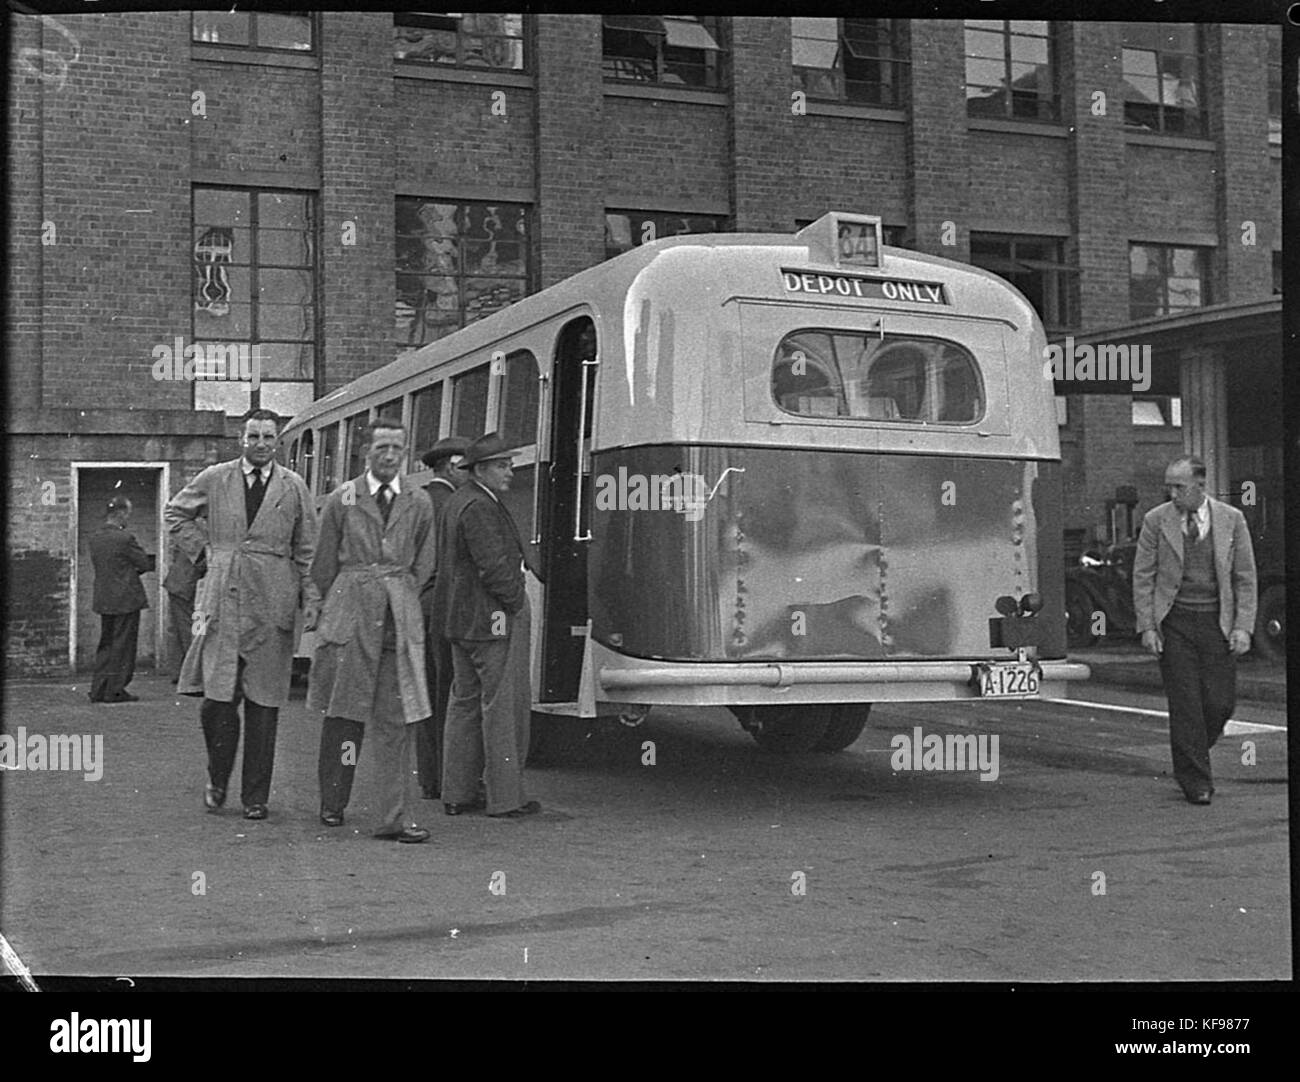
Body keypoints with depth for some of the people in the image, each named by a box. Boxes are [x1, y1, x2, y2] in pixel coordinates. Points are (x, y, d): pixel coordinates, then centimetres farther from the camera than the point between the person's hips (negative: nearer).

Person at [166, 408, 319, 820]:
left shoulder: (294, 487, 7)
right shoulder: (215, 478, 7)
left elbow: (307, 550, 9)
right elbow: (175, 513, 22)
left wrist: (311, 601, 1)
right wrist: (202, 549, 9)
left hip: (272, 599, 0)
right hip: (223, 596, 0)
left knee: (263, 702, 1)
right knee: (217, 696, -6)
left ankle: (255, 797, 10)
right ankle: (217, 779, 18)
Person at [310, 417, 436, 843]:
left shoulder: (419, 504, 10)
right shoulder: (342, 499, 4)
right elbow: (323, 564, 9)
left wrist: (400, 602, 8)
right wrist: (336, 607, 10)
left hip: (400, 617, 2)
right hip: (350, 612, -2)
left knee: (396, 718, -1)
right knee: (344, 711, 2)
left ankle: (393, 817, 1)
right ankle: (332, 803, 17)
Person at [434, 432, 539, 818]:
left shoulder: (456, 503, 14)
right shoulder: (478, 507, -17)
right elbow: (494, 566, -23)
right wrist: (516, 602, -10)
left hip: (461, 620, 10)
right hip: (494, 619, -10)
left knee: (465, 702, 13)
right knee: (504, 704, -4)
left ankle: (457, 794, 18)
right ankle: (504, 798, 0)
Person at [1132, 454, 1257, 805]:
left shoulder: (1231, 520, 2)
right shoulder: (1156, 521, 0)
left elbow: (1245, 578, 4)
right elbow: (1143, 576, 2)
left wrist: (1243, 627, -4)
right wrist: (1146, 626, -6)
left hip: (1217, 622, 1)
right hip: (1174, 622, -1)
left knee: (1220, 703, 0)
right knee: (1185, 703, -4)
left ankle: (1191, 755, 28)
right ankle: (1196, 781, 5)